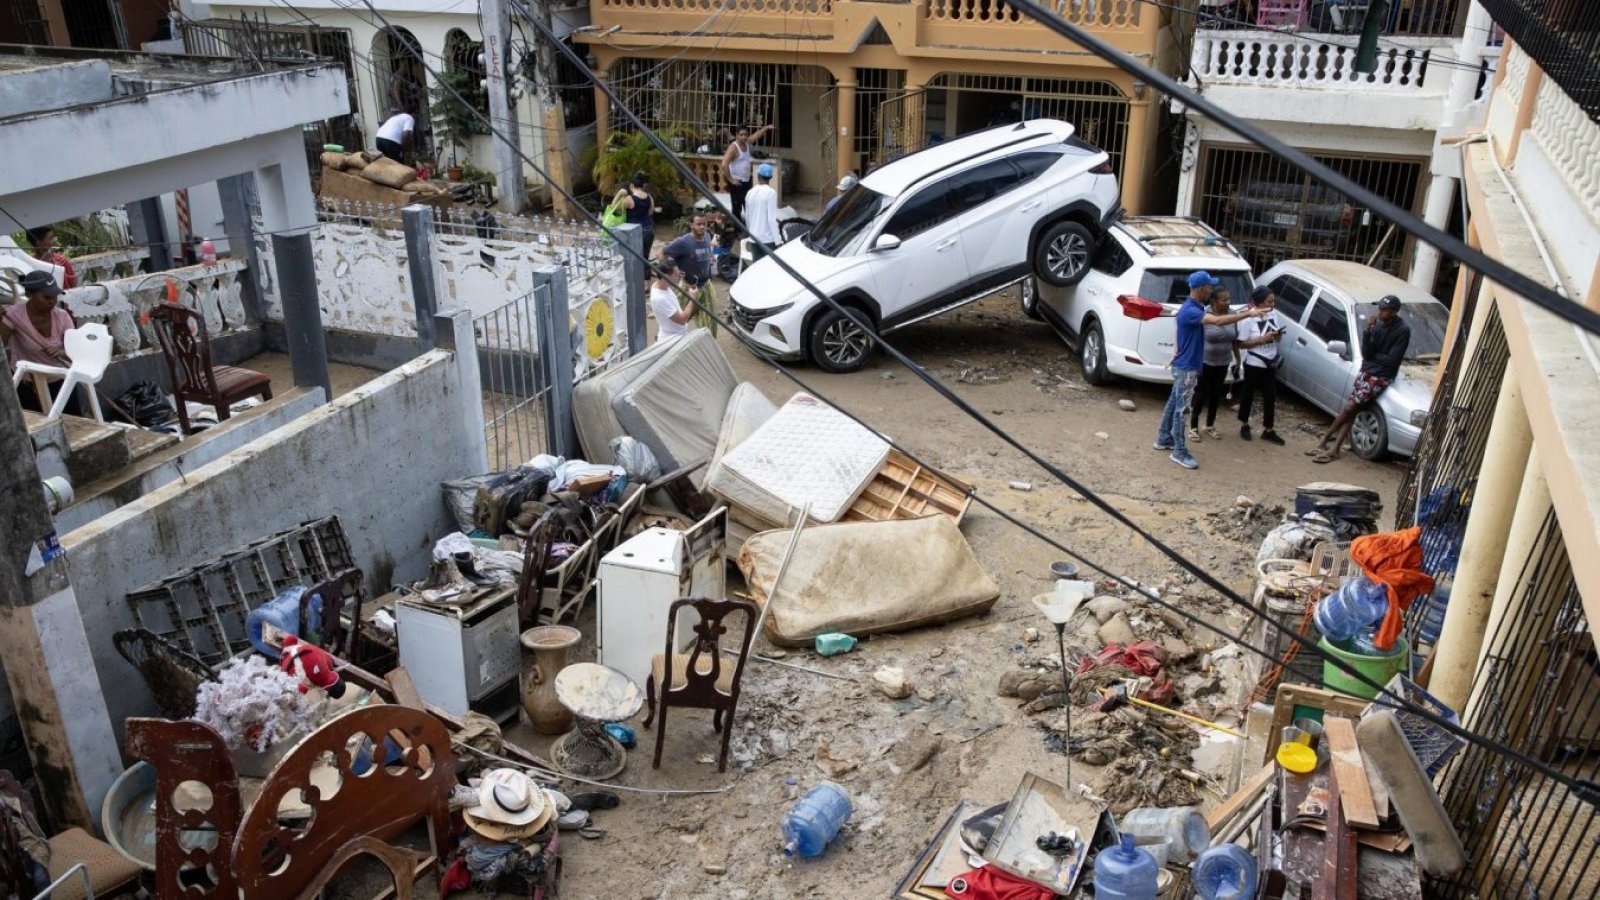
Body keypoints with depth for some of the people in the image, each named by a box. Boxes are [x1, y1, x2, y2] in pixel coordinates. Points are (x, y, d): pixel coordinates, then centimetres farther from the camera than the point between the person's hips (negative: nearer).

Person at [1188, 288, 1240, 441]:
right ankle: (1193, 427, 12)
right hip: (1205, 362, -5)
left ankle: (1210, 426, 25)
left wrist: (1237, 360, 10)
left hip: (1222, 363, 5)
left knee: (1216, 395, 13)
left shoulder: (1232, 318, 0)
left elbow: (1235, 341, 10)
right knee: (1201, 394, 1)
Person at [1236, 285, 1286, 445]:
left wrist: (1278, 335, -11)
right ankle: (1244, 426, 27)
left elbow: (1278, 338, 13)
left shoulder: (1274, 315, 1)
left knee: (1270, 397, 7)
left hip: (1270, 363, 5)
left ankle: (1268, 431, 16)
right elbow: (1242, 344, -16)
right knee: (1248, 395, 10)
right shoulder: (1248, 319, -16)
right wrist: (1262, 339, -25)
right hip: (1253, 364, -5)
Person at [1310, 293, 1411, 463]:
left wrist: (1373, 355, -2)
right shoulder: (1378, 324, 6)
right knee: (1350, 409, -2)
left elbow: (1392, 360, -16)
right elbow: (1366, 353, -1)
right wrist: (1368, 331, -12)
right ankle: (1335, 448, -3)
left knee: (1350, 407, -11)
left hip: (1381, 376, -6)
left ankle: (1326, 437, 7)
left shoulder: (1402, 330, -13)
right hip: (1366, 371, 6)